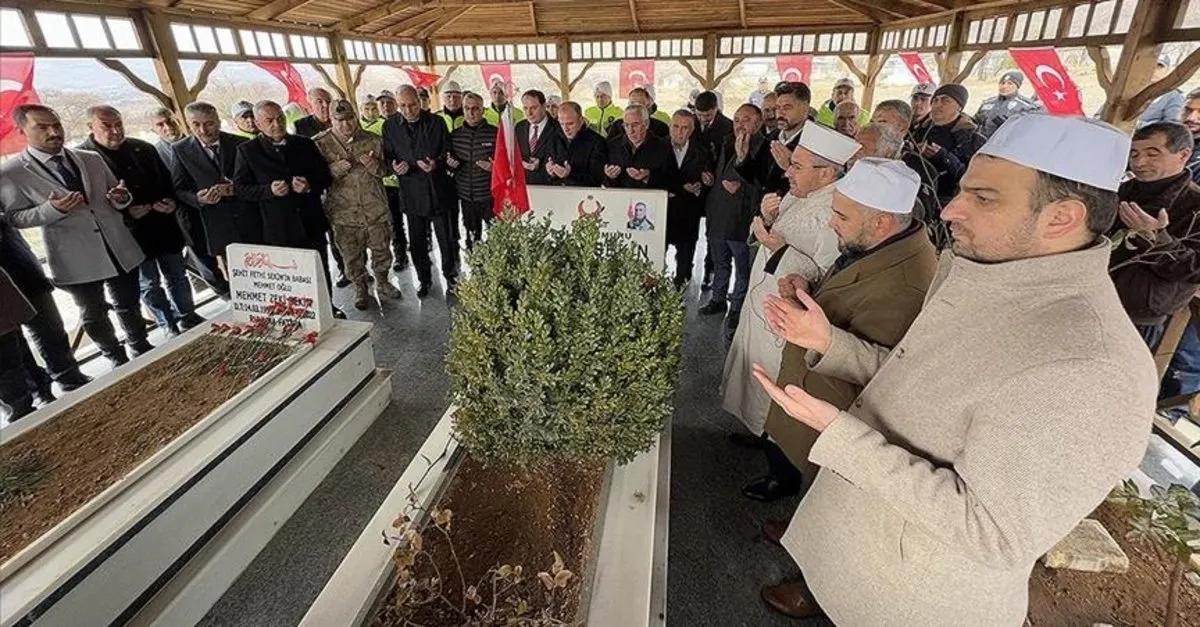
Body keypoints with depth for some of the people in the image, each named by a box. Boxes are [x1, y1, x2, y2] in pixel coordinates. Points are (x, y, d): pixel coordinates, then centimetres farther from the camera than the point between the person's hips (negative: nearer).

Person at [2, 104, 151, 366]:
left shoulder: (92, 159, 5)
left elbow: (116, 201, 11)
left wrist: (121, 198, -14)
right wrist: (52, 209, -22)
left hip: (120, 250, 2)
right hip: (76, 259, -2)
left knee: (129, 306, 16)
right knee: (93, 315, 13)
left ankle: (141, 349, 34)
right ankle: (117, 360, 29)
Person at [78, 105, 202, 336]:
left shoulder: (143, 148, 6)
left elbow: (167, 180, 13)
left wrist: (171, 202, -6)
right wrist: (125, 213, -21)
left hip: (164, 225, 4)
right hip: (131, 233, -4)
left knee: (177, 276, 15)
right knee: (149, 284, 9)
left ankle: (189, 318, 29)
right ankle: (170, 328, 19)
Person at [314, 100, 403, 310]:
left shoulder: (373, 140, 0)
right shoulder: (321, 144, -4)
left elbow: (384, 171, 10)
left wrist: (373, 165, -14)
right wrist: (334, 170, -20)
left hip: (376, 208, 1)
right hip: (343, 212, -1)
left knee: (381, 249, 12)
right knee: (352, 257, 9)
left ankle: (382, 282, 36)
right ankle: (361, 290, 30)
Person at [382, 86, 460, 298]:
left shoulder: (436, 123, -1)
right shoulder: (390, 126, 3)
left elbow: (448, 151, 3)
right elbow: (387, 156, 9)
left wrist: (437, 163, -17)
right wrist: (394, 166, -14)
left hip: (439, 190, -1)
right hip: (411, 192, 2)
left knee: (447, 238, 5)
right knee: (417, 241, 10)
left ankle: (450, 275, 24)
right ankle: (424, 279, 27)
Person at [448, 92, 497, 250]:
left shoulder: (494, 133, -4)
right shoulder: (455, 135, 8)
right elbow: (451, 165, 20)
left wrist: (494, 167, -18)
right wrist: (450, 164, -2)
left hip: (490, 196, -4)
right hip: (466, 195, 4)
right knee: (471, 237, 13)